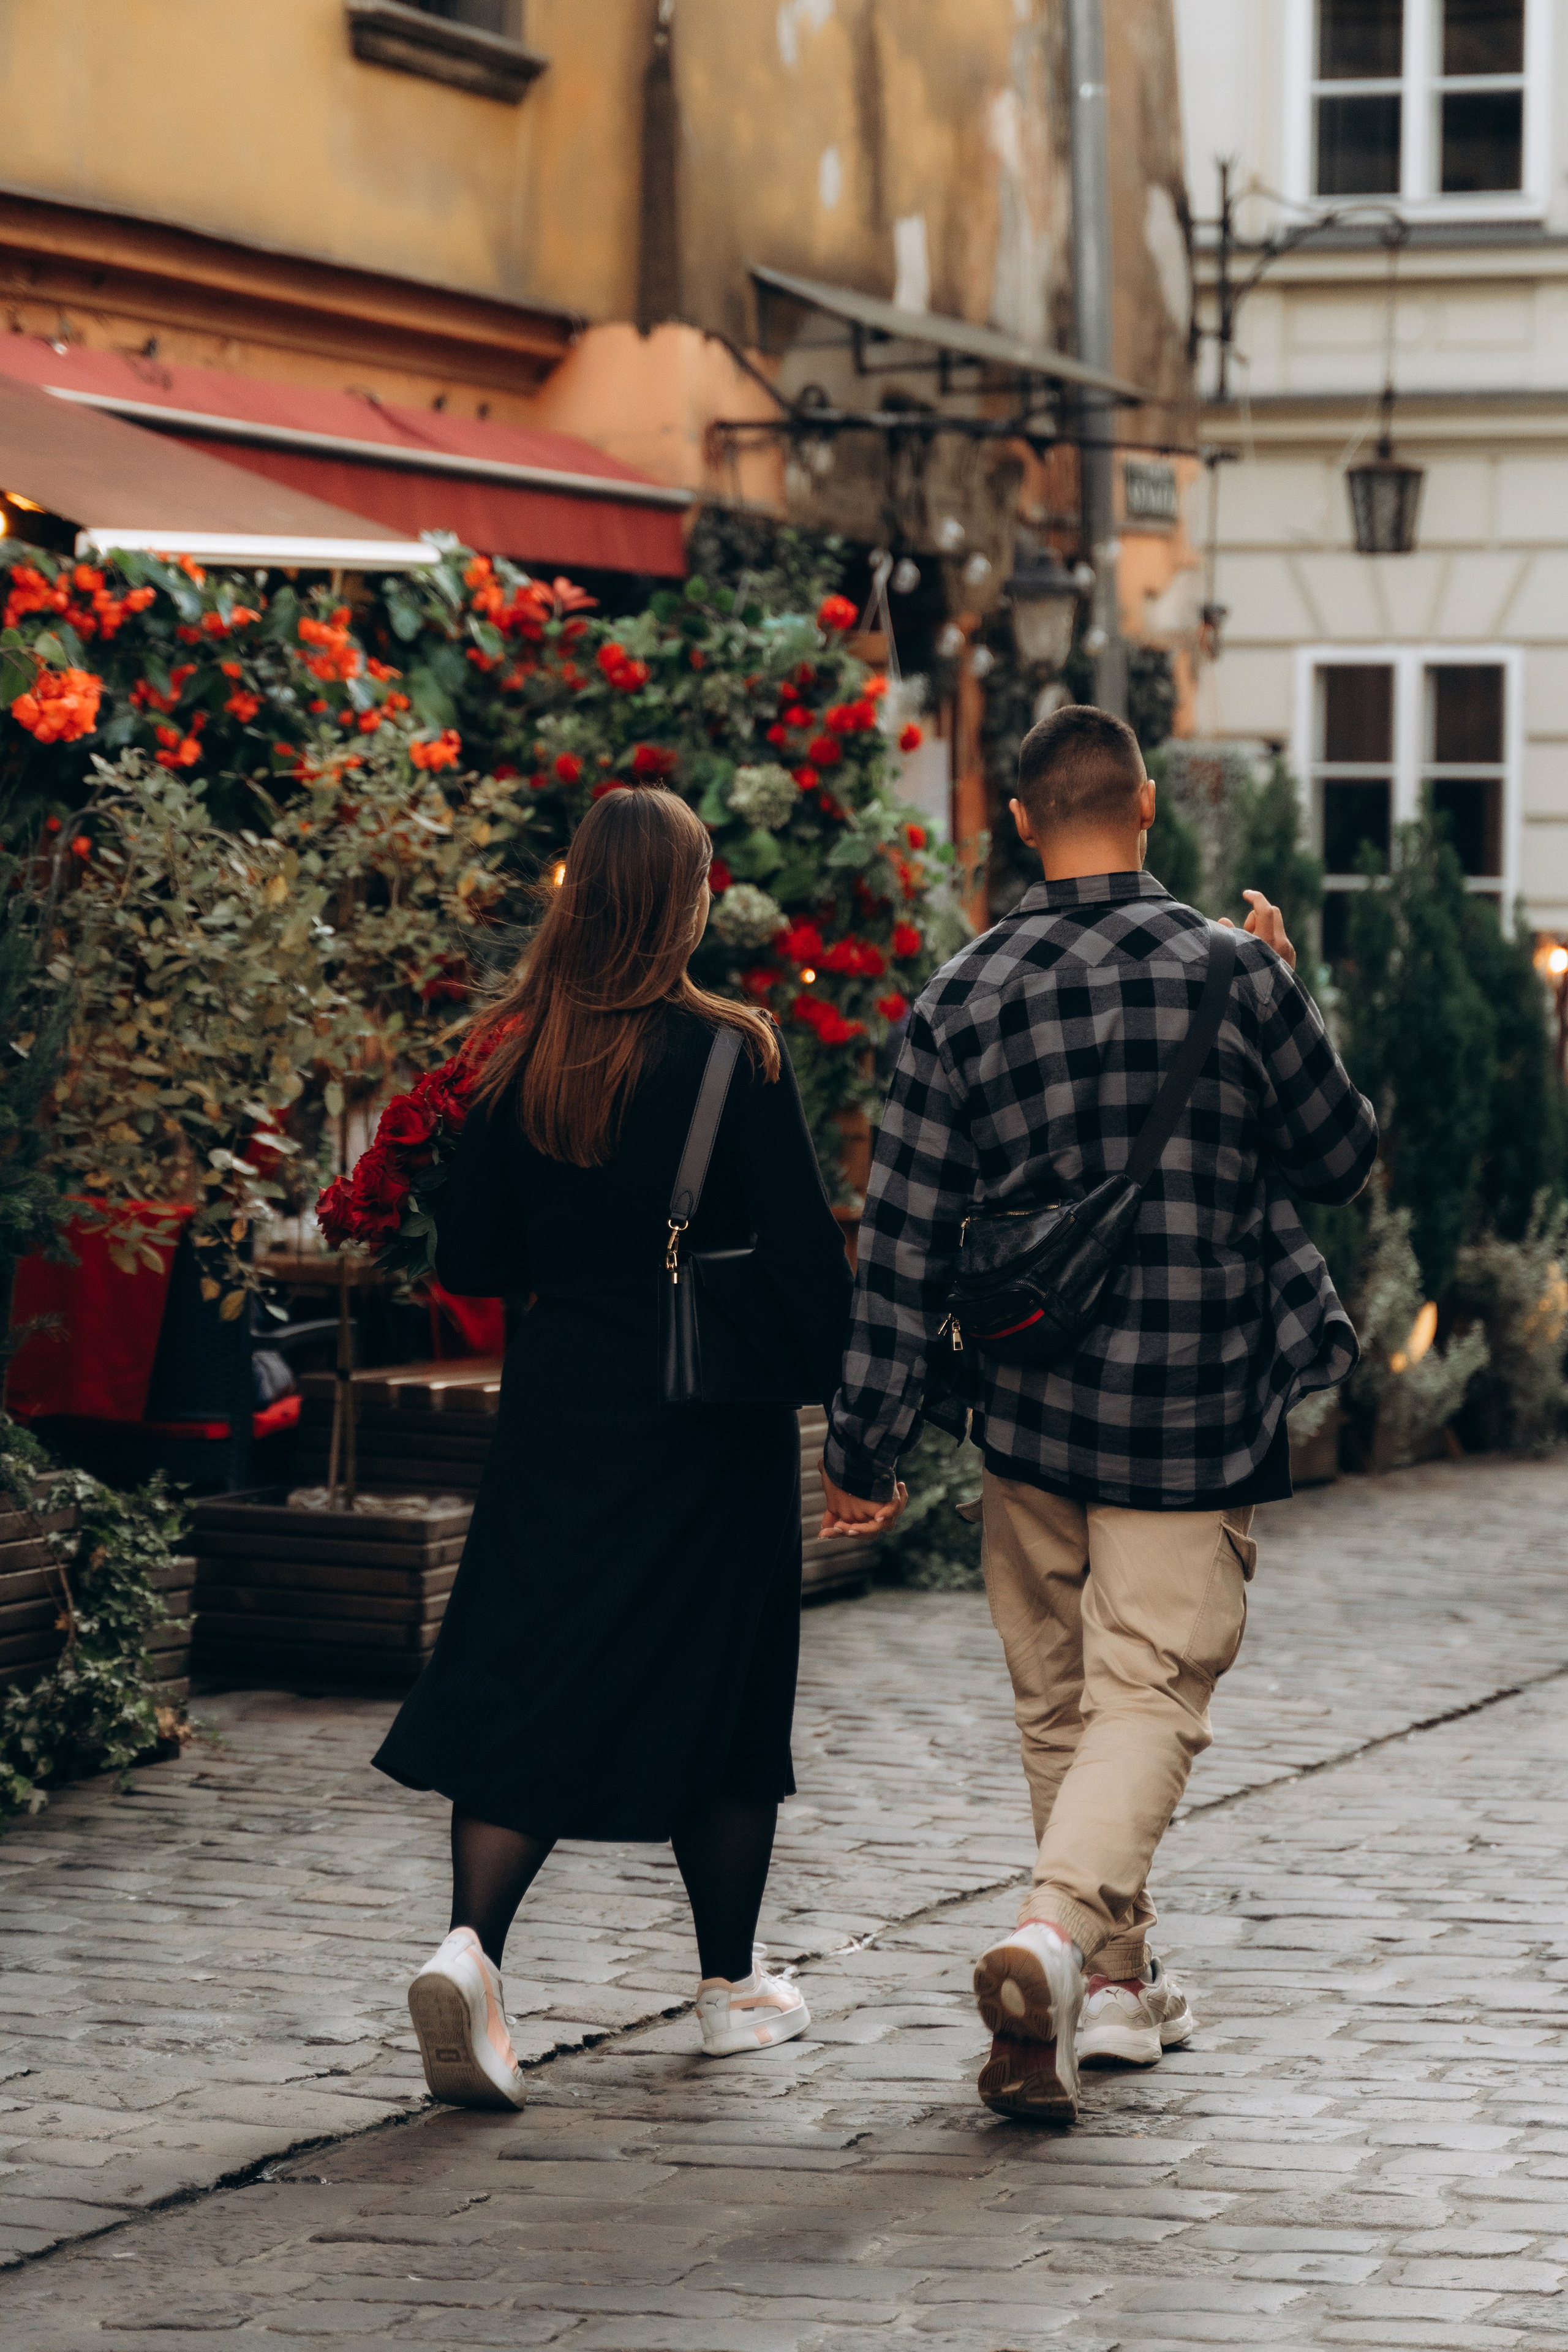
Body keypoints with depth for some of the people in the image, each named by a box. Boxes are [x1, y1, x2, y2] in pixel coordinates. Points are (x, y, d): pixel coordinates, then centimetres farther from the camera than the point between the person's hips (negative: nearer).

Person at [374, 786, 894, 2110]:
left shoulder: (518, 1059, -2)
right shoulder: (734, 1055, -12)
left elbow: (469, 1261, 3)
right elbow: (804, 1252, -13)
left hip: (559, 1410, 3)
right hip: (712, 1433, -3)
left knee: (528, 1685, 4)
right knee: (725, 1696, 12)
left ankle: (473, 1948, -17)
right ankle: (733, 1986, 24)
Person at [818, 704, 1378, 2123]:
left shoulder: (963, 997, -2)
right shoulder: (1228, 971, -8)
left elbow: (904, 1239, -3)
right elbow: (1340, 1161, 5)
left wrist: (868, 1443, 2)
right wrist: (1285, 993, 18)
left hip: (1031, 1416, 3)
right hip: (1196, 1418, -3)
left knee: (1060, 1699, 17)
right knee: (1151, 1693, -2)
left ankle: (1119, 1980, 26)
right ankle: (1055, 1938, -25)